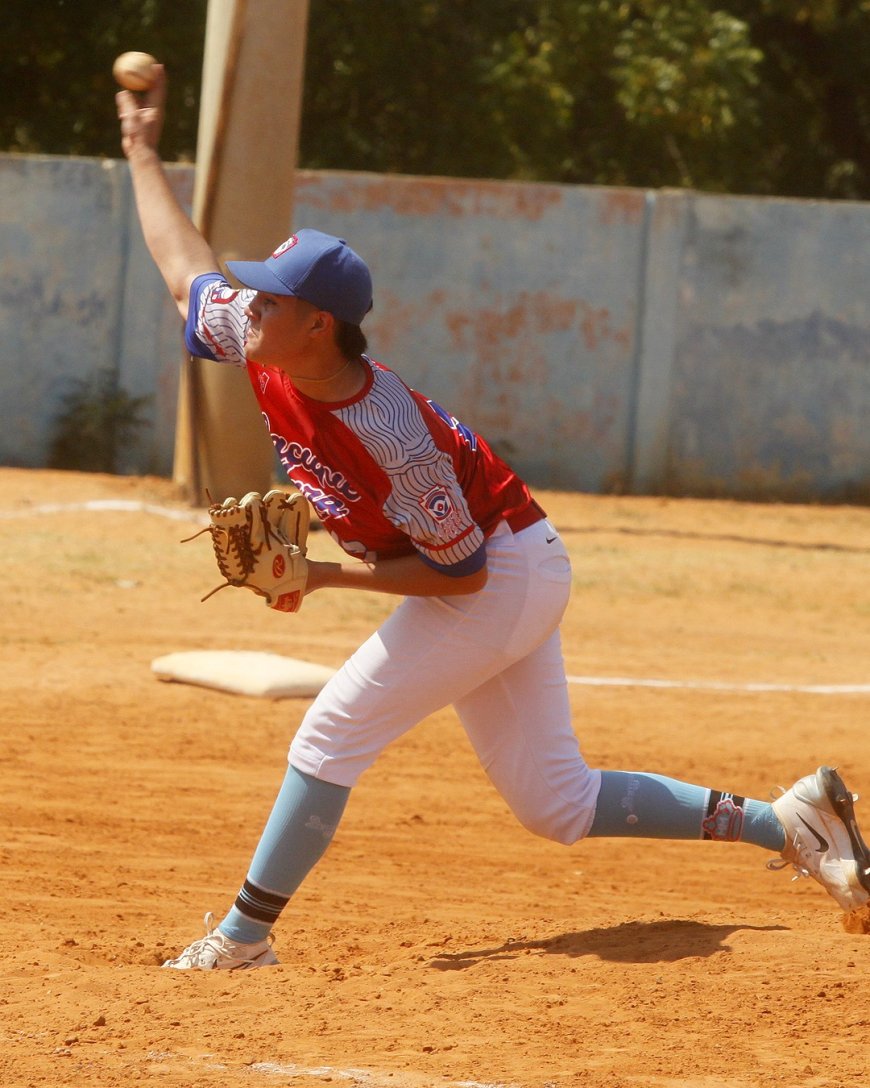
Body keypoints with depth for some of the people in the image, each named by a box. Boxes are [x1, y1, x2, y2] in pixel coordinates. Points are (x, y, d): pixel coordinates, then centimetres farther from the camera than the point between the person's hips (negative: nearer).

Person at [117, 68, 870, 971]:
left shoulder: (388, 433, -32)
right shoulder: (265, 353, -10)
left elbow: (460, 570, -24)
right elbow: (186, 270, 8)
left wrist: (325, 575, -25)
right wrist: (143, 151, 13)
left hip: (504, 578, -9)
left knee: (331, 736, -10)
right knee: (556, 803, 9)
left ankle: (242, 938, 0)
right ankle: (780, 821, 13)